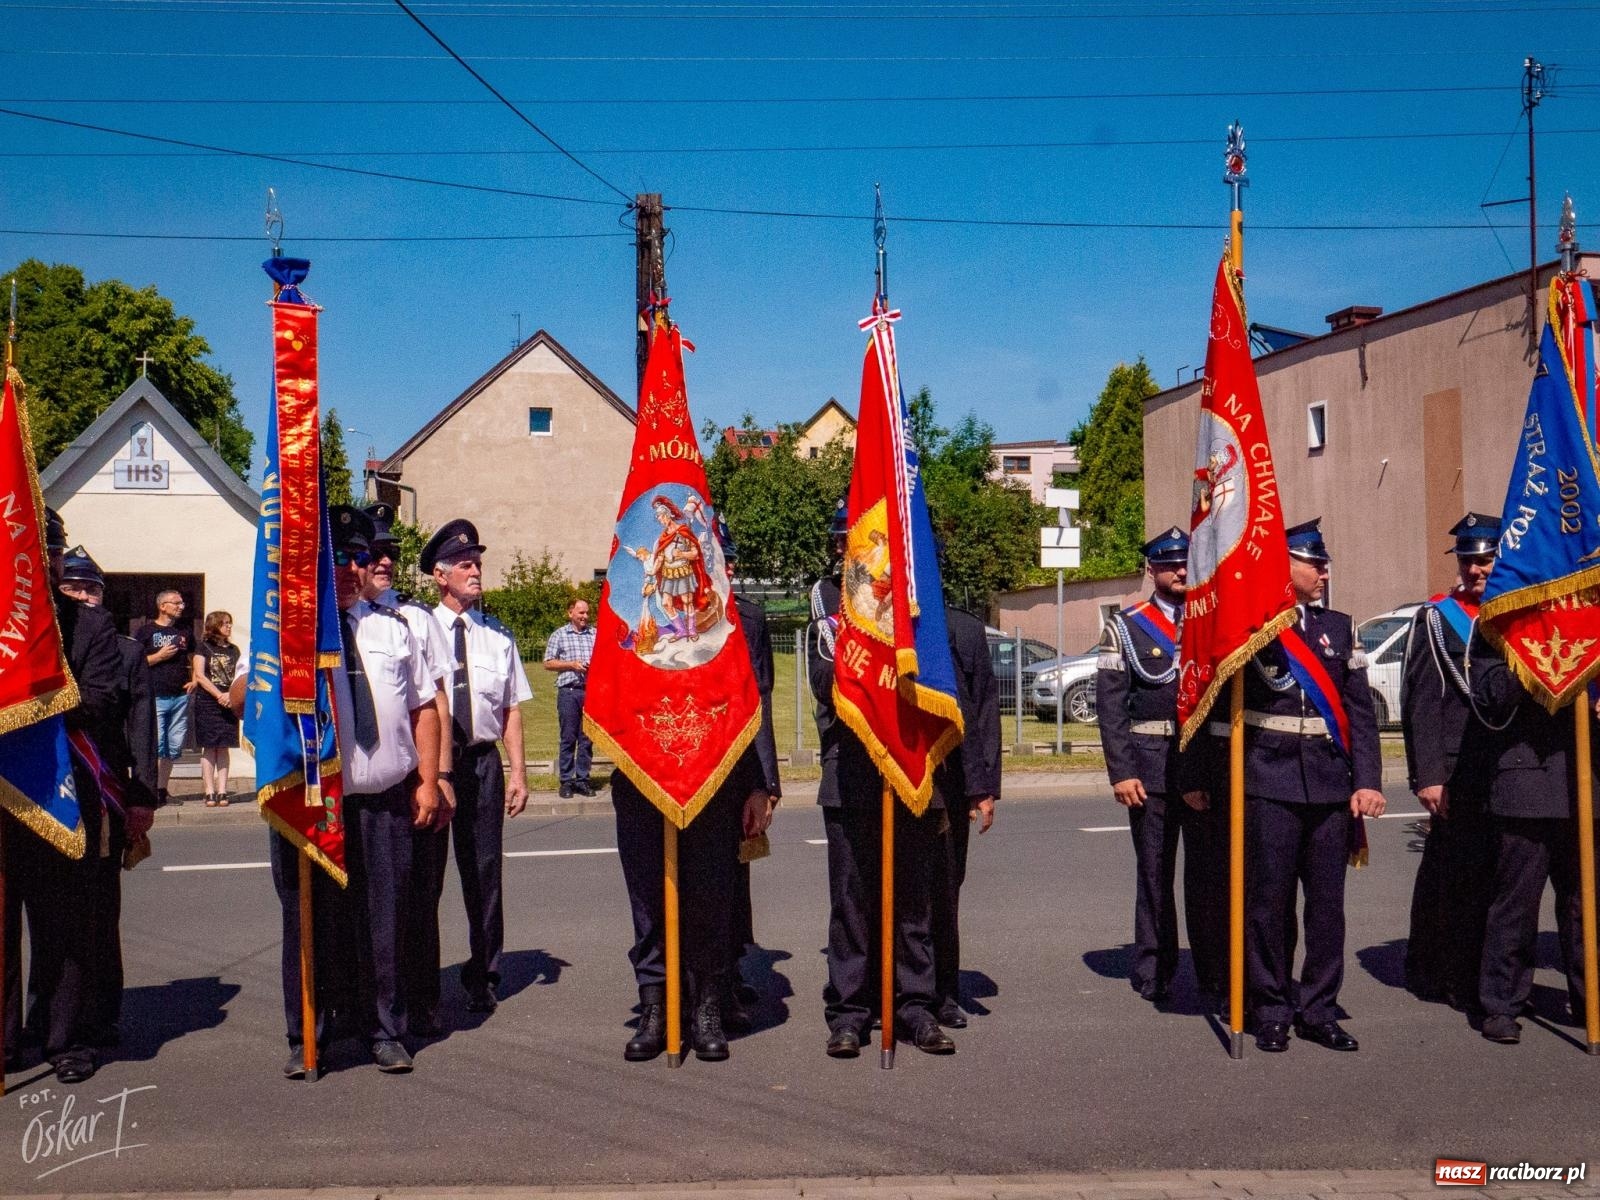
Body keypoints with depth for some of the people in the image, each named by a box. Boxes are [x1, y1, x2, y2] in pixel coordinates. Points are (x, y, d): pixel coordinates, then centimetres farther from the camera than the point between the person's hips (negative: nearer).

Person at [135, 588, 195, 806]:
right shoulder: (146, 632, 3)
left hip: (180, 696, 5)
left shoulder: (185, 632, 17)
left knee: (174, 747, 6)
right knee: (155, 745, -12)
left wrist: (193, 680, 12)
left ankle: (162, 791, 15)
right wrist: (159, 656, -11)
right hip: (155, 697, -5)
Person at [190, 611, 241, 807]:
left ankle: (222, 792, 2)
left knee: (223, 748, 2)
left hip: (229, 704, 3)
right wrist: (219, 695, -13)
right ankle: (210, 792, -1)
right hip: (207, 703, -3)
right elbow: (199, 675, -5)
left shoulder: (233, 650, 14)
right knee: (209, 748, -3)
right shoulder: (203, 647, 3)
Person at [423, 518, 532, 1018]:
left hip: (483, 761, 2)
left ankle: (483, 978, 24)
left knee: (484, 872, 9)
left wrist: (518, 772, 3)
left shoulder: (498, 636, 6)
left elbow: (512, 709, 8)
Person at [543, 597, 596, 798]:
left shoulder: (595, 634, 12)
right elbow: (548, 663, 3)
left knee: (587, 738, 4)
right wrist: (572, 664, -8)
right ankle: (566, 781, 6)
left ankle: (583, 779, 12)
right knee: (568, 738, 0)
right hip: (568, 692, -2)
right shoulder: (559, 635, 6)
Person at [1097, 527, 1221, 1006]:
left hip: (1209, 764, 2)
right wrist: (1121, 771, -8)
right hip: (1151, 763, -1)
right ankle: (1154, 971, 16)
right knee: (1154, 870, 5)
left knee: (1210, 869, 4)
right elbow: (1111, 706, 0)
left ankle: (1216, 973, 15)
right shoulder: (1125, 628, 4)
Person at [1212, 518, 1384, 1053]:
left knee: (1327, 902, 7)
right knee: (1269, 902, 2)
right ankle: (1271, 1012, 15)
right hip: (1269, 786, -3)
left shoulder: (1338, 627, 12)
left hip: (1331, 787, 4)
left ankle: (1319, 1011, 19)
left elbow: (1360, 710, 8)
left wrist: (1366, 781, 0)